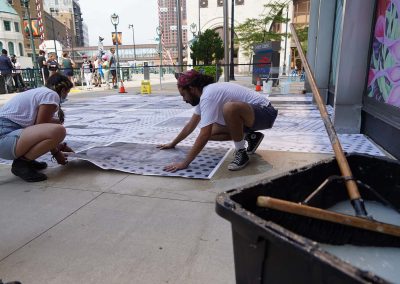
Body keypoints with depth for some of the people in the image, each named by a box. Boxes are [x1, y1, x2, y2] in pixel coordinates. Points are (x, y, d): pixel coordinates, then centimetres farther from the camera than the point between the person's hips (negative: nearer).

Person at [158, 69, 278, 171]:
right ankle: (250, 137, 14)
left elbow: (204, 136, -30)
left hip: (265, 113, -9)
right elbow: (191, 124, 16)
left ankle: (241, 153, -18)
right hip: (249, 115, 9)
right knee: (210, 131, 2)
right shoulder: (204, 93, 5)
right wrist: (172, 143, 22)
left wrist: (185, 163, -25)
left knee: (229, 108, -40)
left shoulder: (208, 96, -25)